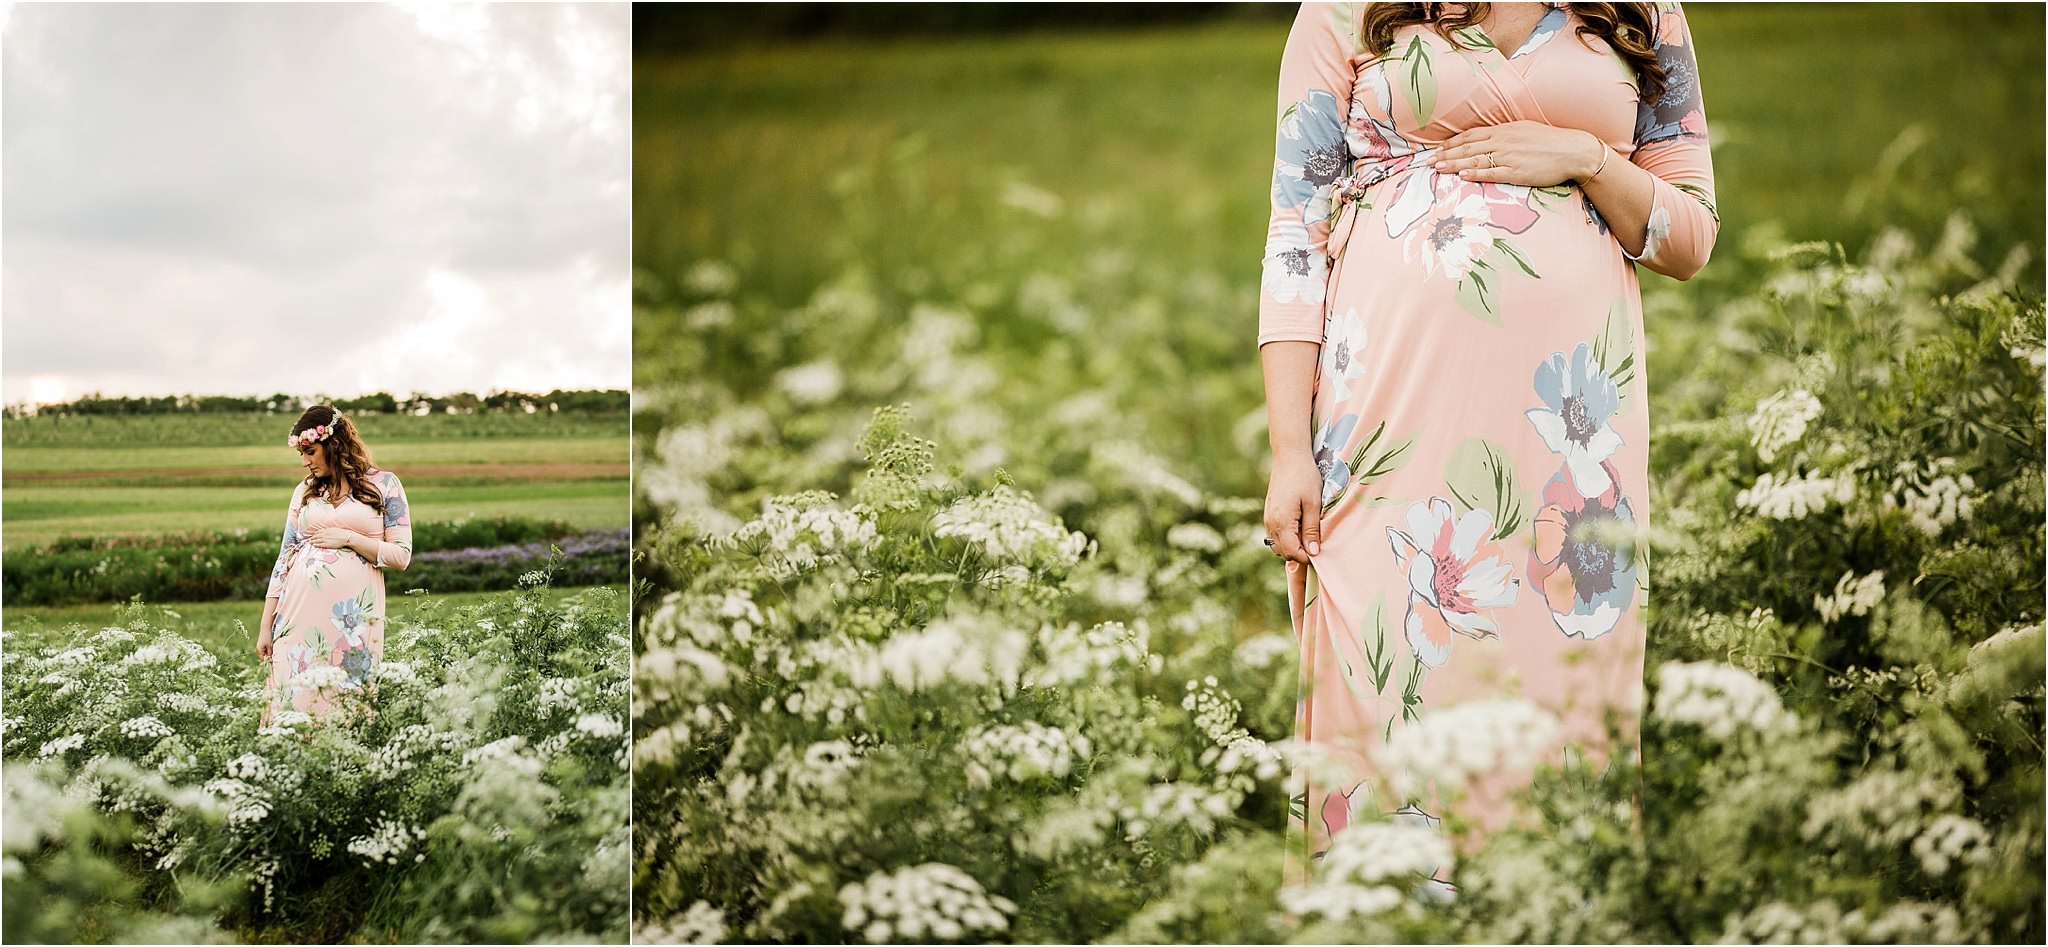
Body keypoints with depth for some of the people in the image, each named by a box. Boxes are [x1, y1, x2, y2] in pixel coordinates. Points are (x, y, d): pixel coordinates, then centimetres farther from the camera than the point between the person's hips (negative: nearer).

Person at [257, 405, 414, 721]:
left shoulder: (383, 484, 2)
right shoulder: (305, 491, 12)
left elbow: (401, 556, 0)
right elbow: (285, 559, 11)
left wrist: (349, 538, -10)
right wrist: (265, 626, 8)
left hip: (354, 615, -3)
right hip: (301, 611, 3)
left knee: (345, 706, -2)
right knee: (293, 698, -2)